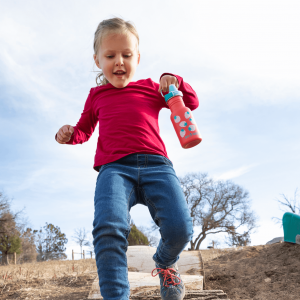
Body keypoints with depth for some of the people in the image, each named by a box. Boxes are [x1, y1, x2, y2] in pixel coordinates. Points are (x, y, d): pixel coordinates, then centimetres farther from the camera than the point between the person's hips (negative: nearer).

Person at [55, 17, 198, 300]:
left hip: (155, 164, 1)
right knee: (108, 226, -32)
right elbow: (84, 129, 36)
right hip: (114, 168, 0)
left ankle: (164, 263, 16)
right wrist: (70, 134, 12)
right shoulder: (96, 95, 26)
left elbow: (192, 103, 29)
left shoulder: (150, 88, 24)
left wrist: (174, 81, 9)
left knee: (179, 228, -20)